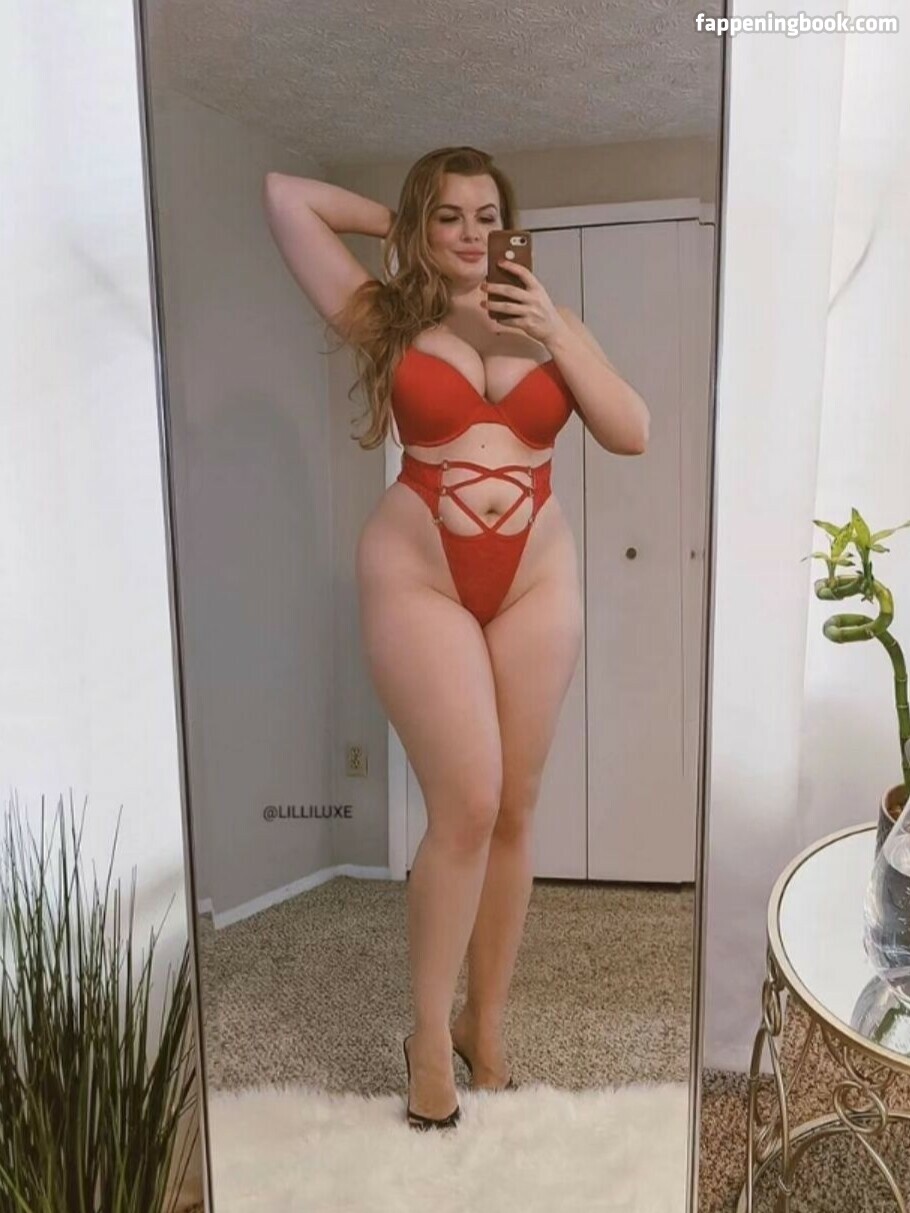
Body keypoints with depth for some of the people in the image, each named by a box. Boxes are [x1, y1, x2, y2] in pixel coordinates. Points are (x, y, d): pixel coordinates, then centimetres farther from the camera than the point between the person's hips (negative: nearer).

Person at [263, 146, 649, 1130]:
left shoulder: (542, 322, 13)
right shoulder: (382, 317, 6)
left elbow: (631, 434, 4)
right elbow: (283, 195, 7)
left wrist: (558, 331, -4)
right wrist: (397, 227, 13)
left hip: (536, 584, 4)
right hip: (419, 579, -3)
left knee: (514, 811, 6)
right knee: (467, 806, -11)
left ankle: (487, 1027, 24)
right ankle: (430, 1032, 12)